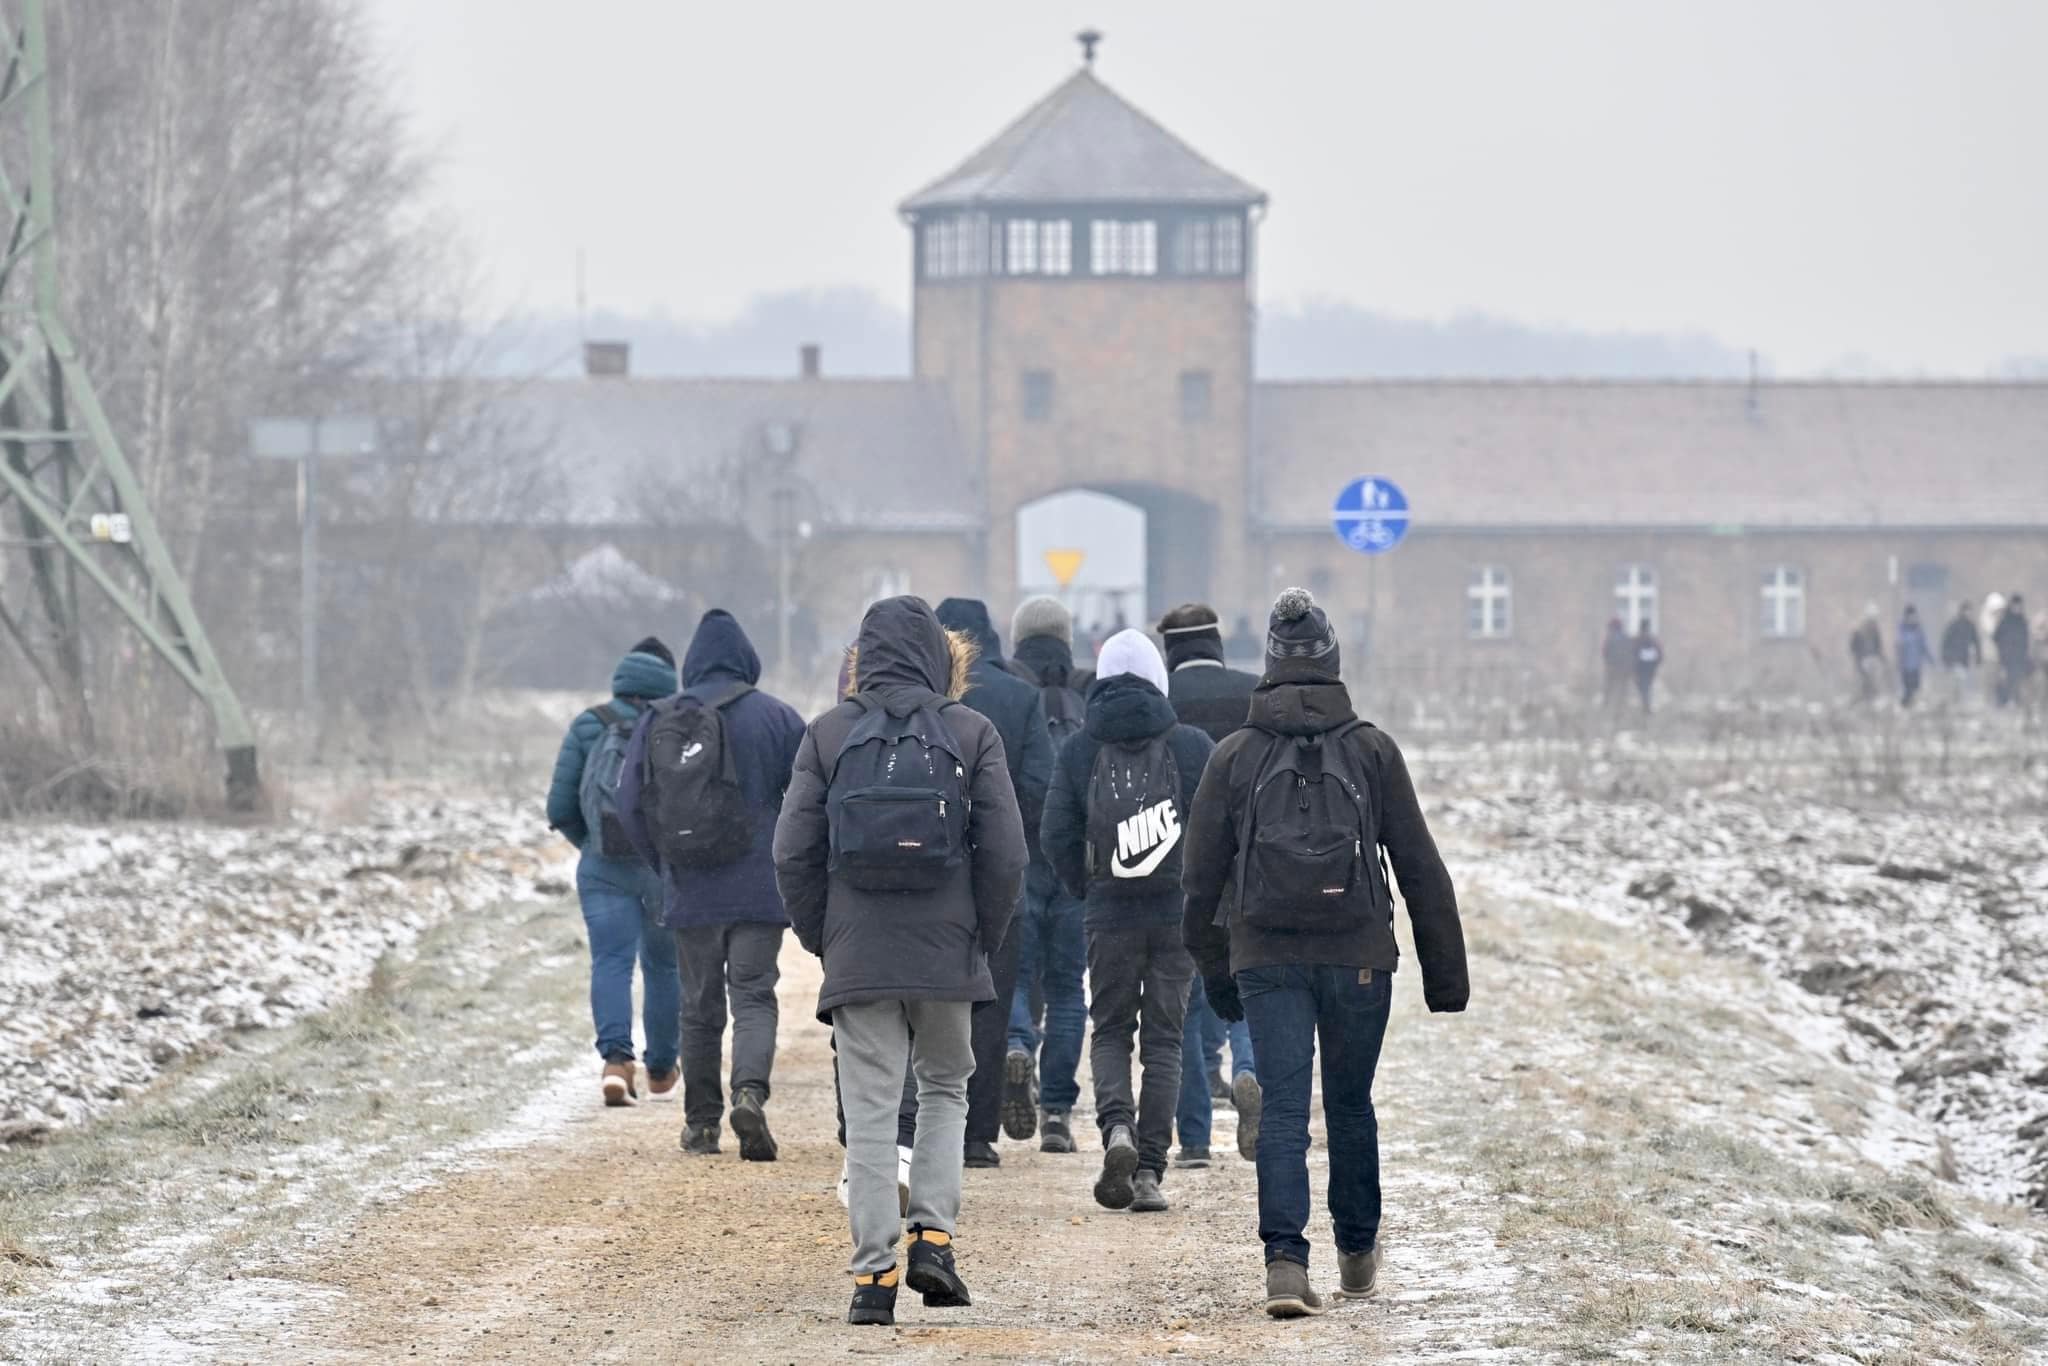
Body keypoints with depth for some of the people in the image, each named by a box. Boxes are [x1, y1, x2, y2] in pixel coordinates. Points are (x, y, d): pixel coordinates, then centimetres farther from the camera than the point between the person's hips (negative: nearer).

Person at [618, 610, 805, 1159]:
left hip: (690, 890, 1)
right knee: (754, 997, 1)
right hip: (760, 888, -1)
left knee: (700, 1008, 11)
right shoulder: (777, 718, -2)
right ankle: (750, 1091, -24)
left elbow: (632, 805, 3)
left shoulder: (657, 721, 1)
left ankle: (701, 1123, 15)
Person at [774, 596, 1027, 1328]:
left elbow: (794, 854, 0)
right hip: (947, 956, 0)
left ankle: (874, 1272, -2)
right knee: (945, 1089, 18)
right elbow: (1004, 852, -3)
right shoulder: (971, 734, -1)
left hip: (857, 957, 0)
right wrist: (982, 938, 10)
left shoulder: (828, 735, 1)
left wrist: (821, 939, 11)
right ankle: (932, 1235, 4)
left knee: (870, 1111, 2)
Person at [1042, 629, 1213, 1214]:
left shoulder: (1078, 752, 0)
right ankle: (1149, 1170, 1)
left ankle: (1117, 1128, -13)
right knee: (1163, 1040, 6)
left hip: (1110, 915, 0)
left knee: (1110, 1032, 14)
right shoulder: (1192, 747, -3)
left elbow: (1058, 837, -1)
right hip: (1179, 914, 0)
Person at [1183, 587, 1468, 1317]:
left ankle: (1284, 1259, -16)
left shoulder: (1234, 757, 1)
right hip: (1359, 956, 0)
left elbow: (1203, 876, 6)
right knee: (1351, 1105, 15)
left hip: (1266, 960, 0)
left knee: (1282, 1111, -1)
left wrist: (1216, 971, 17)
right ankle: (1357, 1253, 29)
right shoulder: (1372, 751, -1)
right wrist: (1444, 972, 6)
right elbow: (1420, 867, 1)